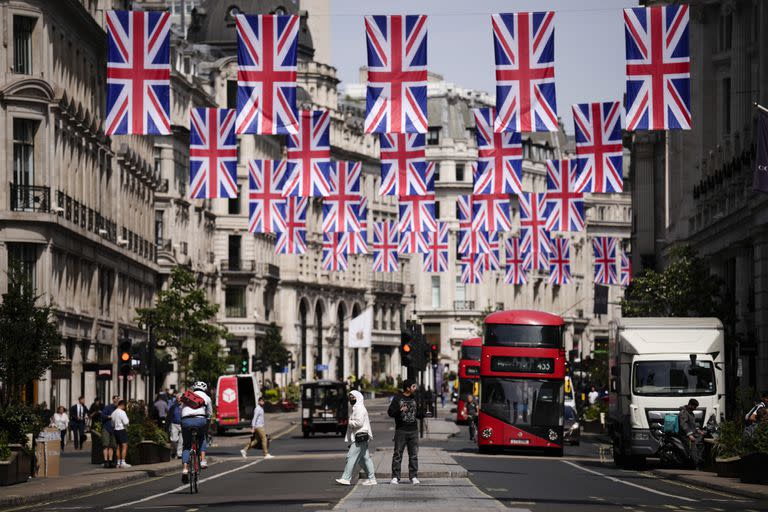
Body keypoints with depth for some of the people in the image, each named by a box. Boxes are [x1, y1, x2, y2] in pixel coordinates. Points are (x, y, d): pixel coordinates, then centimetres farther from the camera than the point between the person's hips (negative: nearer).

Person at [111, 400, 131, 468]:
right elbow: (126, 422, -16)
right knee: (124, 446, -7)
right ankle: (123, 462, -14)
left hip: (116, 430, 8)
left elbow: (112, 422, 13)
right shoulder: (122, 412, -14)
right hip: (122, 430, -8)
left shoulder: (113, 413, 10)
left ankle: (118, 462, 14)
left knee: (119, 447, 13)